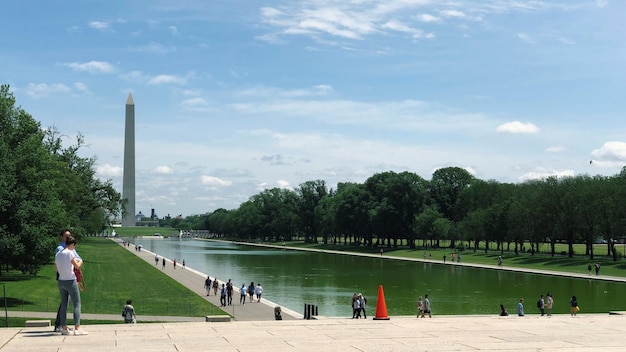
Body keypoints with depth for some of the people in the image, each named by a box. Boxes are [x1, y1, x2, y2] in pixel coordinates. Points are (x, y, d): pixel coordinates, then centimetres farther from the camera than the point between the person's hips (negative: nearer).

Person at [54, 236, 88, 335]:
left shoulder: (58, 254, 8)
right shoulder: (70, 253, -13)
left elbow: (56, 268, 18)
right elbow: (77, 266, -18)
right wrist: (80, 261, 2)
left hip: (61, 281, 7)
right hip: (70, 281, -7)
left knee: (64, 304, 12)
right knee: (77, 304, -2)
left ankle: (64, 327, 12)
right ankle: (77, 328, -9)